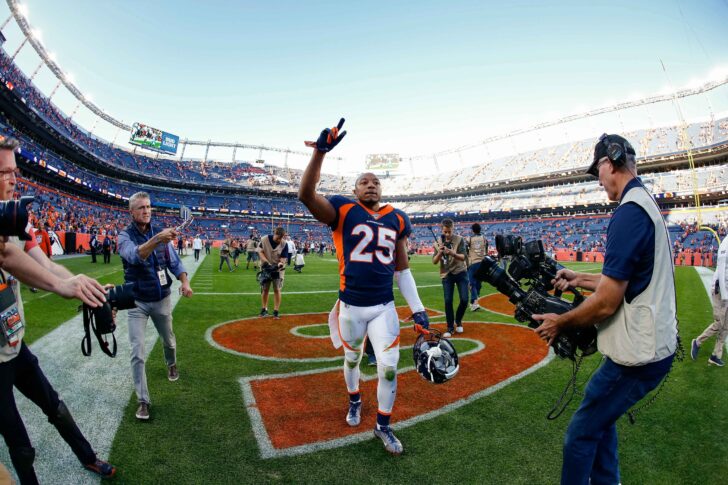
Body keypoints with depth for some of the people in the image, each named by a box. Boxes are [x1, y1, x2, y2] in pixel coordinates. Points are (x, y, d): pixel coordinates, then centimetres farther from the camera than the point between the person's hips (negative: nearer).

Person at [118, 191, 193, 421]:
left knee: (168, 340, 21)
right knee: (137, 353, -6)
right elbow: (134, 256, -35)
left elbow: (174, 261, 3)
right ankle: (143, 400, 5)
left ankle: (172, 365, 52)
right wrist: (156, 239, -52)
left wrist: (184, 281, -15)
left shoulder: (160, 233, -2)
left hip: (162, 299, 3)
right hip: (137, 301, -3)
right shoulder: (125, 235, -13)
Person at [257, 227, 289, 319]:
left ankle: (276, 311, 8)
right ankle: (264, 309, 24)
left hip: (278, 269, -1)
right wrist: (266, 262, -23)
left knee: (277, 289, -1)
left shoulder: (284, 244, -16)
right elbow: (260, 251, -10)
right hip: (266, 268, 1)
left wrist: (278, 265, -34)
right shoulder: (265, 239, -15)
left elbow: (283, 259, -15)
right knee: (265, 289, 10)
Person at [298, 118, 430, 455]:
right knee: (352, 358, 19)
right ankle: (354, 401, 50)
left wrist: (417, 309, 5)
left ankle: (383, 426, 26)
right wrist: (320, 152, -35)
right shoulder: (343, 211, -6)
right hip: (351, 307, -2)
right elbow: (306, 195, -25)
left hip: (384, 307, 2)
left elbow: (402, 268, 9)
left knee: (389, 367, 1)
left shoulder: (397, 219, 4)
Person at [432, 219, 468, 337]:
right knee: (448, 301, -6)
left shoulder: (459, 240, -7)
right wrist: (439, 253, -26)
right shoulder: (438, 243, -2)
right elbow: (434, 262, -6)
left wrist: (452, 253, -38)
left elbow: (462, 257, -18)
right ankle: (450, 328, 8)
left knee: (464, 299, -5)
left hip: (461, 273, -1)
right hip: (446, 275, 1)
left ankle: (458, 321, 22)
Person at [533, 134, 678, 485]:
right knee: (600, 417, 24)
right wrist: (581, 279, 18)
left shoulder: (629, 211, -21)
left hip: (637, 355, -10)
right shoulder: (648, 204, 11)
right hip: (653, 345, 10)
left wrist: (560, 322, -9)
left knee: (581, 434, 1)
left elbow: (607, 302, -22)